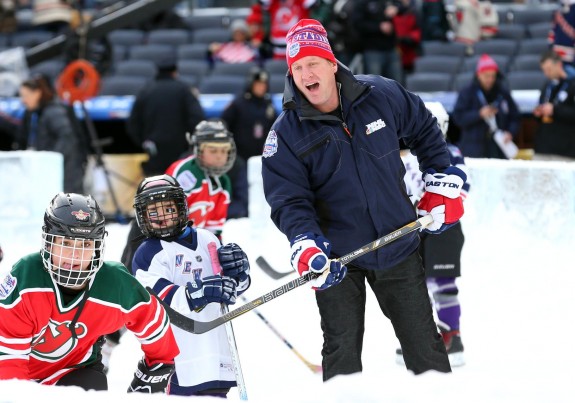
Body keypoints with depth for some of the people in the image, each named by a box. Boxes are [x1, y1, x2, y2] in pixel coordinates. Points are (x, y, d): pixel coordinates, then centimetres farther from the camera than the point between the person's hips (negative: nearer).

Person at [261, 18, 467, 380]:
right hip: (337, 257, -2)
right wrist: (306, 247, -30)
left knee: (424, 343, 10)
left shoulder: (381, 96, -6)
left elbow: (424, 129, 12)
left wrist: (443, 183, 8)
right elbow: (289, 200, -14)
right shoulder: (287, 133, -10)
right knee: (342, 354, -1)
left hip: (398, 245, 2)